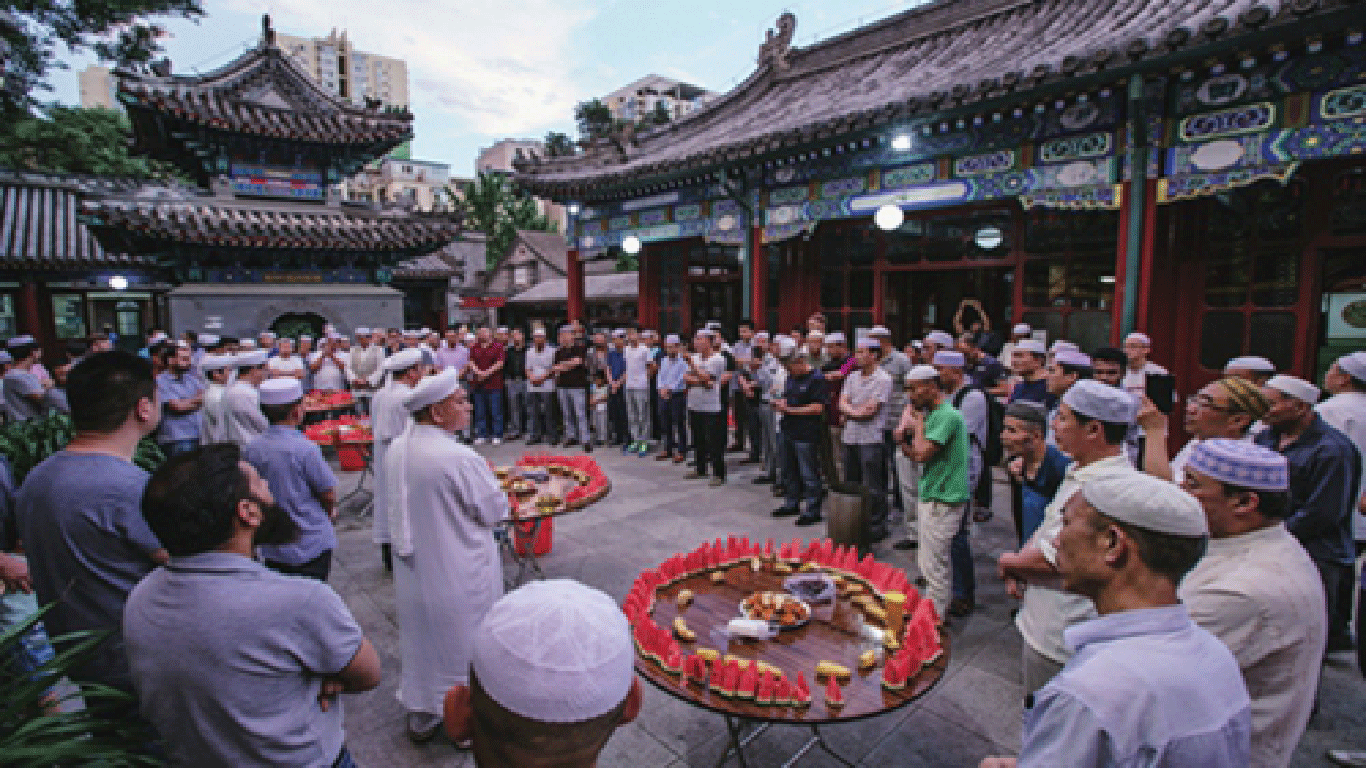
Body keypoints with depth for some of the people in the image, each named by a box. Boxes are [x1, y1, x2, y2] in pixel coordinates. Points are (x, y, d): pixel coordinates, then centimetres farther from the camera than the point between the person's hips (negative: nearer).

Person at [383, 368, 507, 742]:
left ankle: (421, 717, 43)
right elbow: (496, 510, -18)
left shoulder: (397, 449, -5)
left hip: (413, 569, 7)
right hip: (457, 574, -6)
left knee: (421, 636, 24)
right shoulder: (459, 457, -29)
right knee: (463, 644, 15)